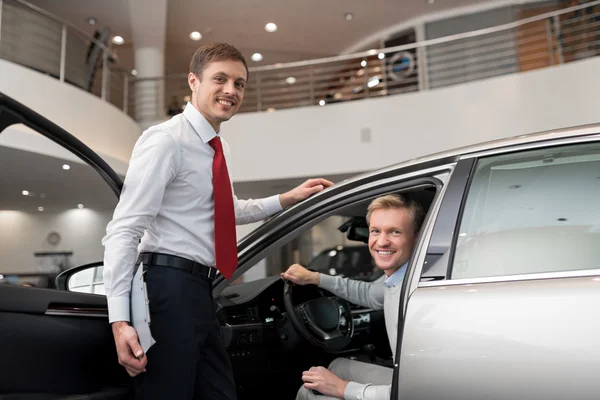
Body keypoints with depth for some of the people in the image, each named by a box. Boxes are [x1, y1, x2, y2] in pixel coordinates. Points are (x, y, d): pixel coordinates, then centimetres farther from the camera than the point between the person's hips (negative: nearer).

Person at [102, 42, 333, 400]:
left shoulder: (217, 148, 15)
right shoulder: (166, 140, -12)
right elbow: (123, 231, -17)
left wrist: (287, 199, 22)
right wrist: (120, 320, -24)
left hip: (201, 290, 9)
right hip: (169, 288, -9)